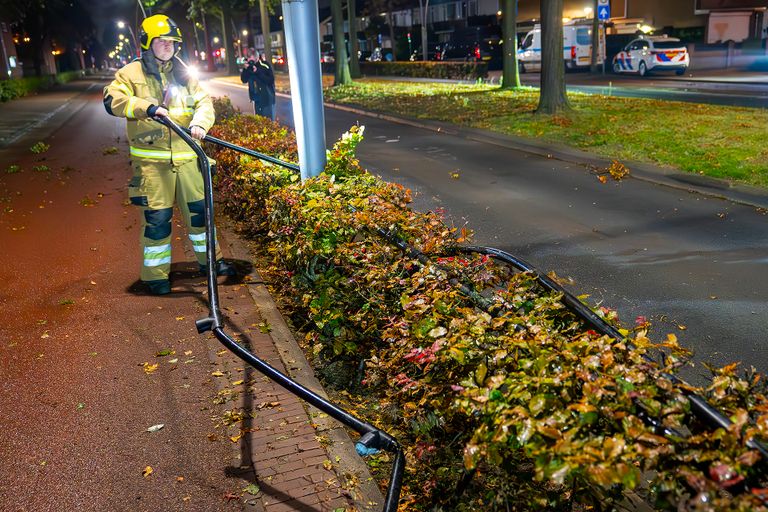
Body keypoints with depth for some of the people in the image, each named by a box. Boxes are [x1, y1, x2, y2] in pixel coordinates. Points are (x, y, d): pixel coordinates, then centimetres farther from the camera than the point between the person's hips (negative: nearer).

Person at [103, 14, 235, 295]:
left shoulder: (183, 74, 14)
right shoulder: (131, 73, 2)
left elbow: (204, 102, 6)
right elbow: (112, 99, -12)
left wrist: (199, 123, -16)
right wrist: (146, 107, -26)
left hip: (185, 155, 4)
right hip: (151, 159, -4)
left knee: (199, 208, 11)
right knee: (156, 216, -3)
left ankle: (209, 258, 29)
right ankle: (156, 273, 10)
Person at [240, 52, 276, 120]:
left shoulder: (265, 65, -11)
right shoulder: (249, 66, 3)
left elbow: (271, 80, -19)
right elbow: (244, 80, 4)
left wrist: (258, 72, -23)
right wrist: (245, 69, -12)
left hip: (267, 98, -5)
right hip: (257, 98, 5)